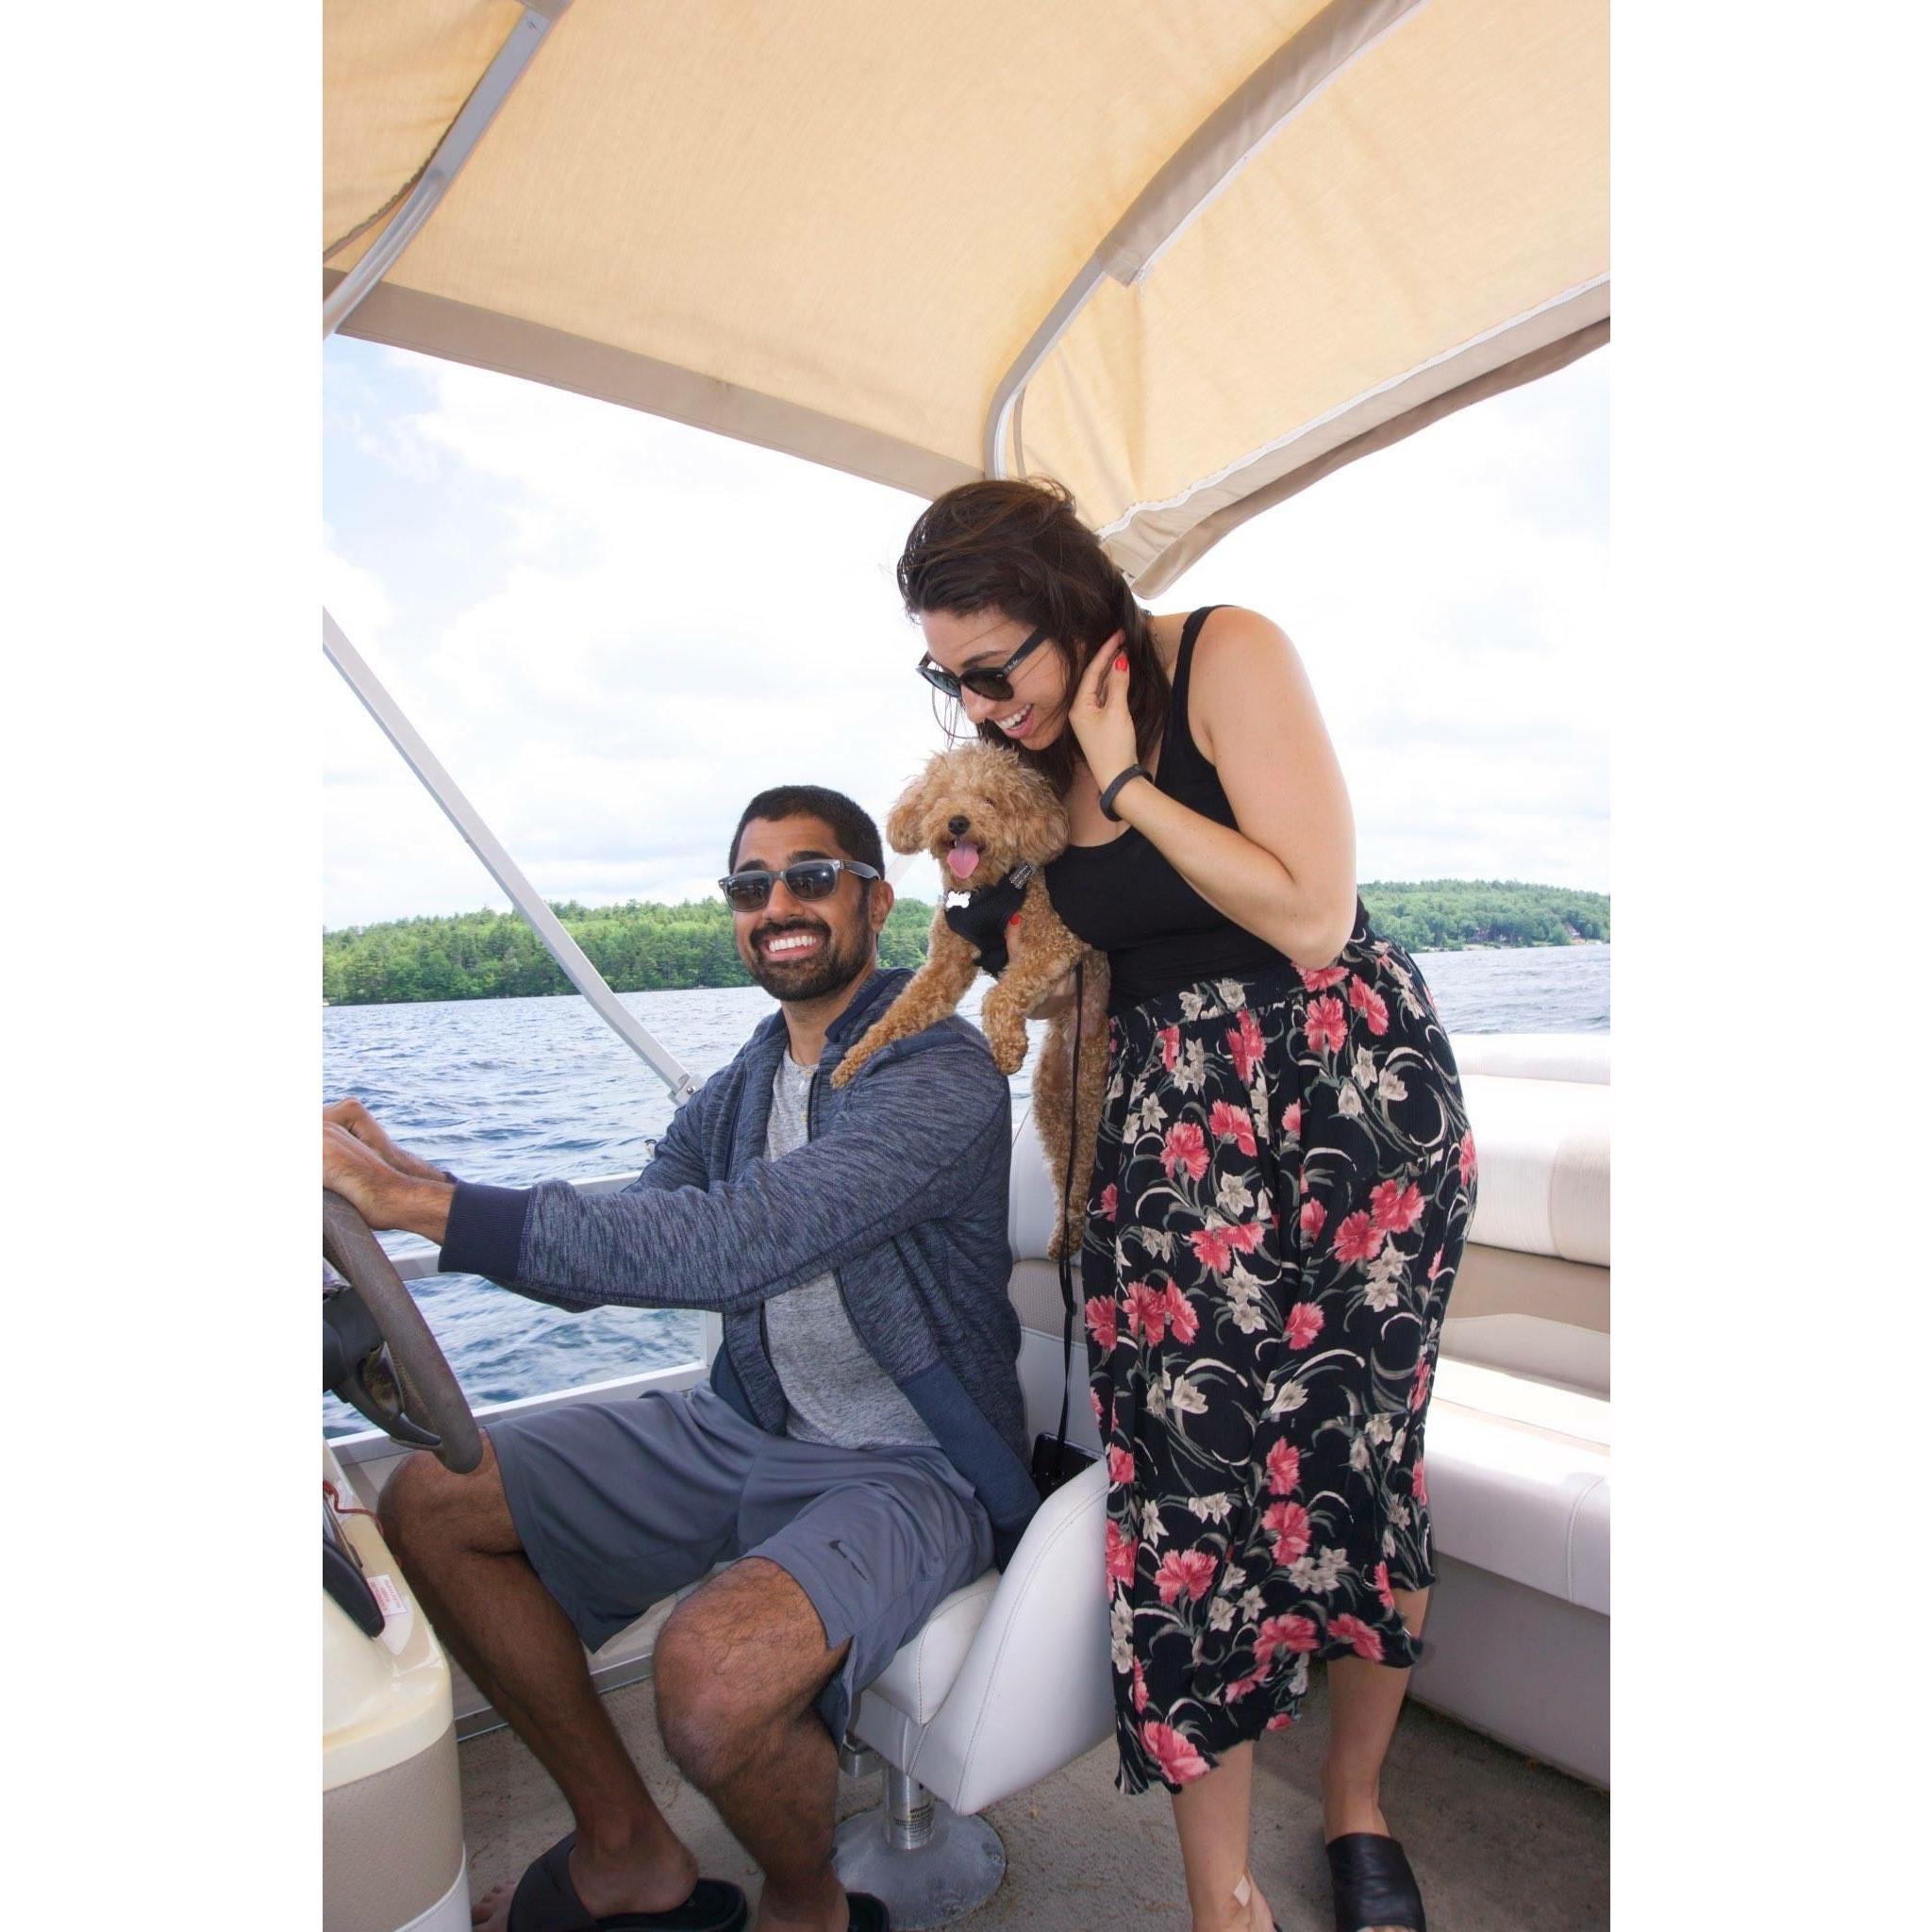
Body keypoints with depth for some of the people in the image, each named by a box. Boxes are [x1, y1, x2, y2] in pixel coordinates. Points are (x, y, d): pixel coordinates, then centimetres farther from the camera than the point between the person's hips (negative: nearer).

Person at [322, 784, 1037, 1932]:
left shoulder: (941, 1075, -20)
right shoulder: (742, 1090, 7)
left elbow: (730, 1248, -32)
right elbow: (613, 1253, 6)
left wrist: (418, 1200, -33)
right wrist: (408, 1184, -9)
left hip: (910, 1470, -7)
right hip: (743, 1432, 8)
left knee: (712, 1670, -33)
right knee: (431, 1502, 1)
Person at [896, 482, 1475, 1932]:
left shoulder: (1231, 657, -9)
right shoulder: (1037, 759, 9)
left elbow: (1311, 916, -19)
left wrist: (1125, 779, -15)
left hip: (1356, 1097, -4)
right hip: (1170, 1126, 4)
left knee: (1359, 1457, 7)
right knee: (1192, 1481, -2)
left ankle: (1357, 1802, 35)